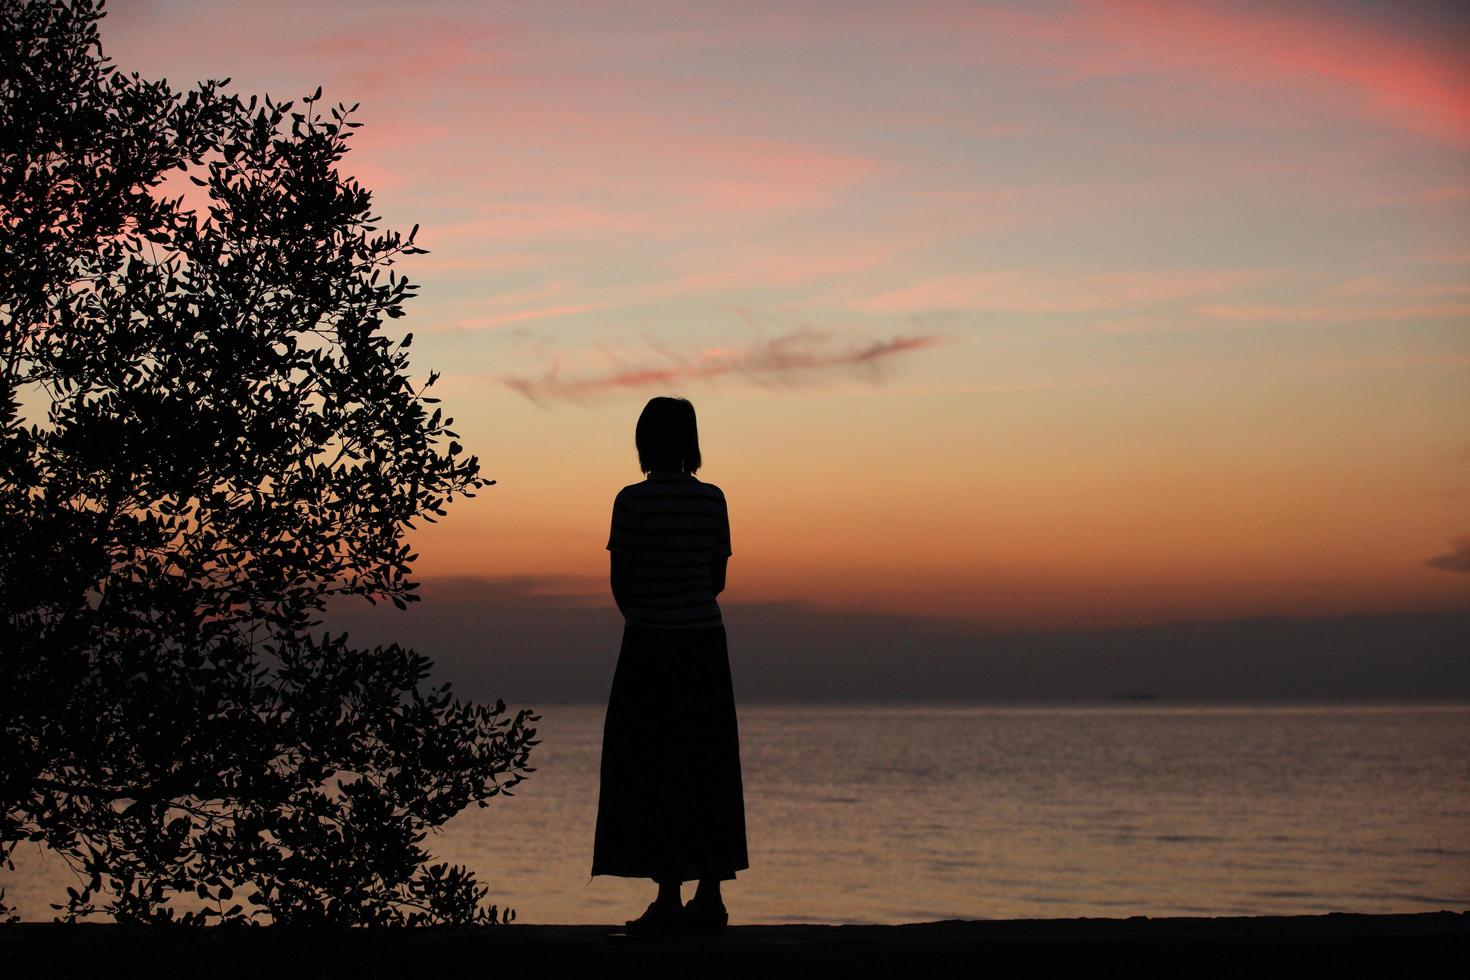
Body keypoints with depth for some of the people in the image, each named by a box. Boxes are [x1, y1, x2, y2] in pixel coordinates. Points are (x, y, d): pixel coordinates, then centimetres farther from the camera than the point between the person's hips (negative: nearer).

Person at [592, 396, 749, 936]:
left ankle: (669, 897, -4)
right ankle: (710, 896, 10)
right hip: (705, 643, 4)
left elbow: (621, 583, -5)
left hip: (650, 646, -4)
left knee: (652, 773, 1)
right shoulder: (712, 499, 2)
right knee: (706, 769, 10)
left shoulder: (633, 501, -10)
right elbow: (718, 580, 7)